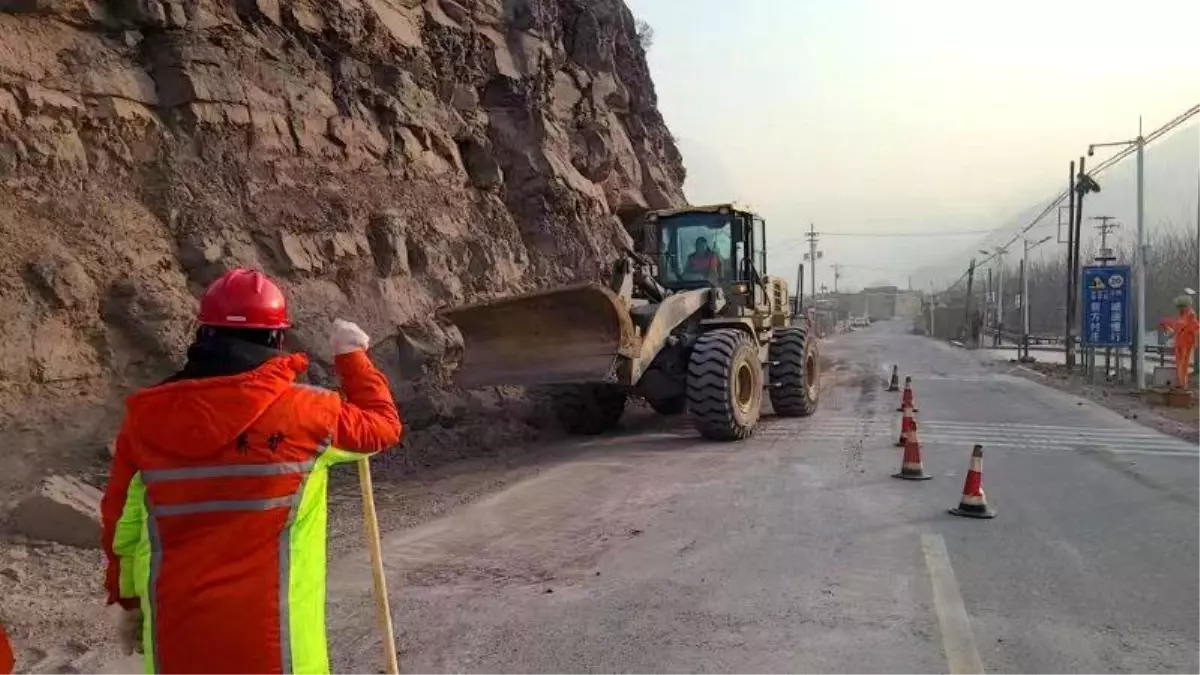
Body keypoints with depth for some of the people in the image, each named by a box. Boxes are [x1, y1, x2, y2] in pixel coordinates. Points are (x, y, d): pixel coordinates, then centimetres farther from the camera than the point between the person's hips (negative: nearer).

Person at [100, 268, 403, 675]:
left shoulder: (147, 417, -1)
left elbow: (120, 522, 9)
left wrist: (129, 601, 24)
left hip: (174, 640, 4)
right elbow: (382, 425, 6)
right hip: (271, 639, -4)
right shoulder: (302, 411, -12)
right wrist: (352, 356, 20)